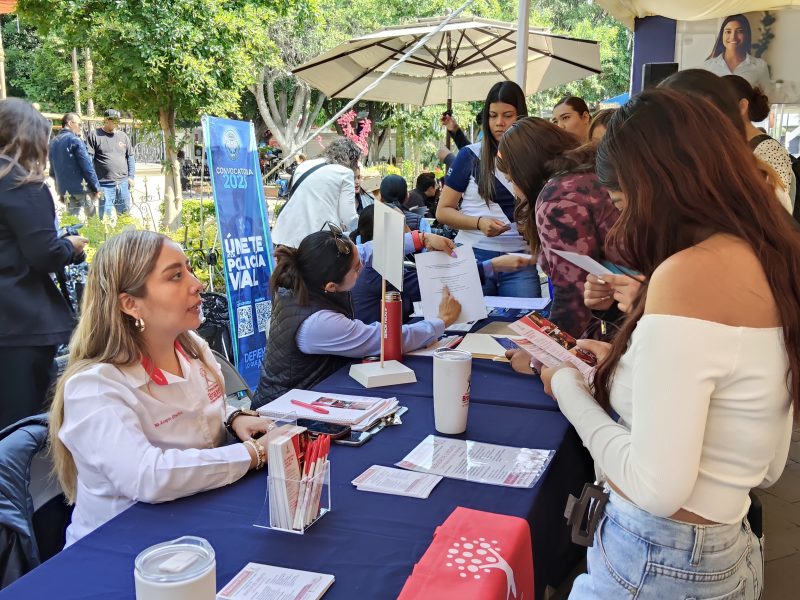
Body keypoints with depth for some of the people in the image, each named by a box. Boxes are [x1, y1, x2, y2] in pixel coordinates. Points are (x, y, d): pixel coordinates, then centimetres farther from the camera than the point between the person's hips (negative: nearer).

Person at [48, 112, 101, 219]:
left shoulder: (53, 142, 13)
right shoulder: (75, 140, -10)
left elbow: (53, 169, 17)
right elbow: (87, 166, -15)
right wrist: (96, 188, -9)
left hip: (66, 190, 7)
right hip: (82, 188, -7)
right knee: (92, 218, 6)